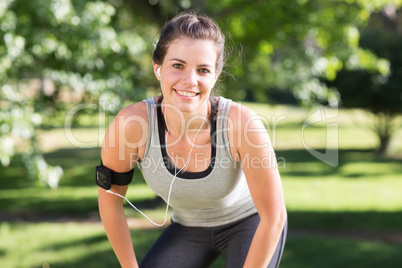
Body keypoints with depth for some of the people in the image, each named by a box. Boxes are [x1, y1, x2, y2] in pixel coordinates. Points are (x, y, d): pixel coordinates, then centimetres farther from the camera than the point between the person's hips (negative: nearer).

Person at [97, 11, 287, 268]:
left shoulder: (243, 122, -35)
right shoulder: (130, 124, -30)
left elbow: (274, 216, -23)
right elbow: (110, 201, -12)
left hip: (250, 221, -2)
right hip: (190, 229, 3)